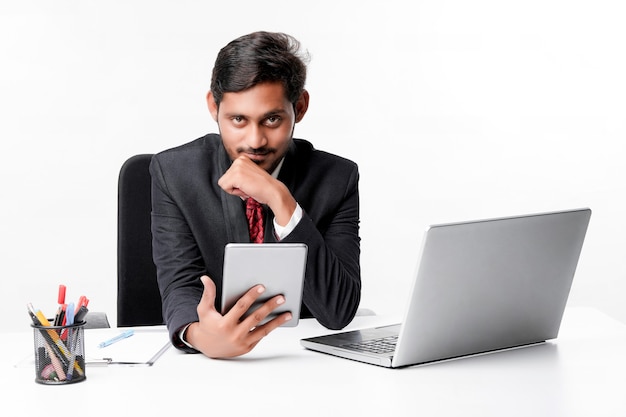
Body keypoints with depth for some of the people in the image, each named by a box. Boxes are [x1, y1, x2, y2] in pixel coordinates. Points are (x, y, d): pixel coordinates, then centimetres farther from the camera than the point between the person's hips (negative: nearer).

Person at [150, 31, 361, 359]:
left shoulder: (337, 178, -6)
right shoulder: (174, 172, -4)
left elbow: (339, 312, -15)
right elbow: (181, 286, -12)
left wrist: (281, 202, -24)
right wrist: (198, 335, -36)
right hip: (216, 358, 1)